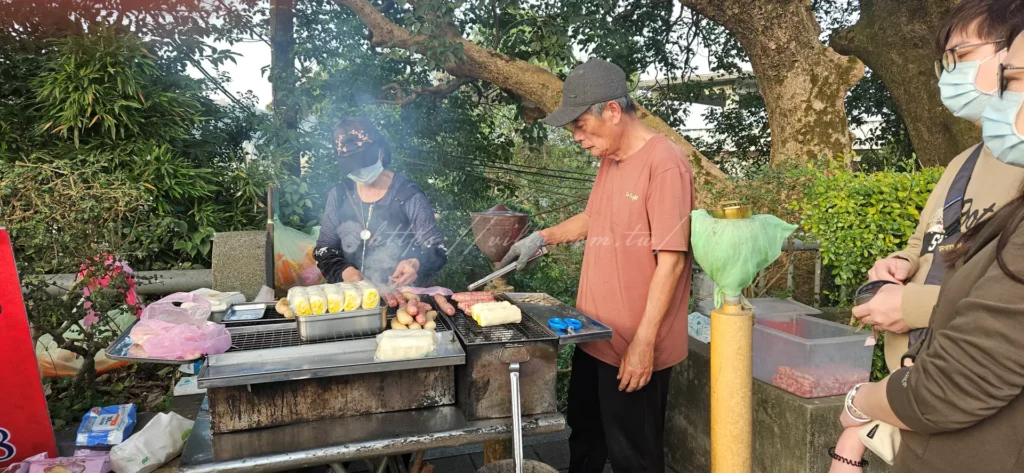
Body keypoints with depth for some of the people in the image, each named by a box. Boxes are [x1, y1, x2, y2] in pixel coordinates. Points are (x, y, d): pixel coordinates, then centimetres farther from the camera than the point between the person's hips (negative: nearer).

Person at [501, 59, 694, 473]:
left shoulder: (664, 163, -19)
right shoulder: (609, 161, 8)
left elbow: (671, 259, -21)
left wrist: (644, 342, -21)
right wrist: (542, 238, 15)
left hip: (634, 346, -8)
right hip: (595, 336, 8)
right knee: (584, 437, 22)